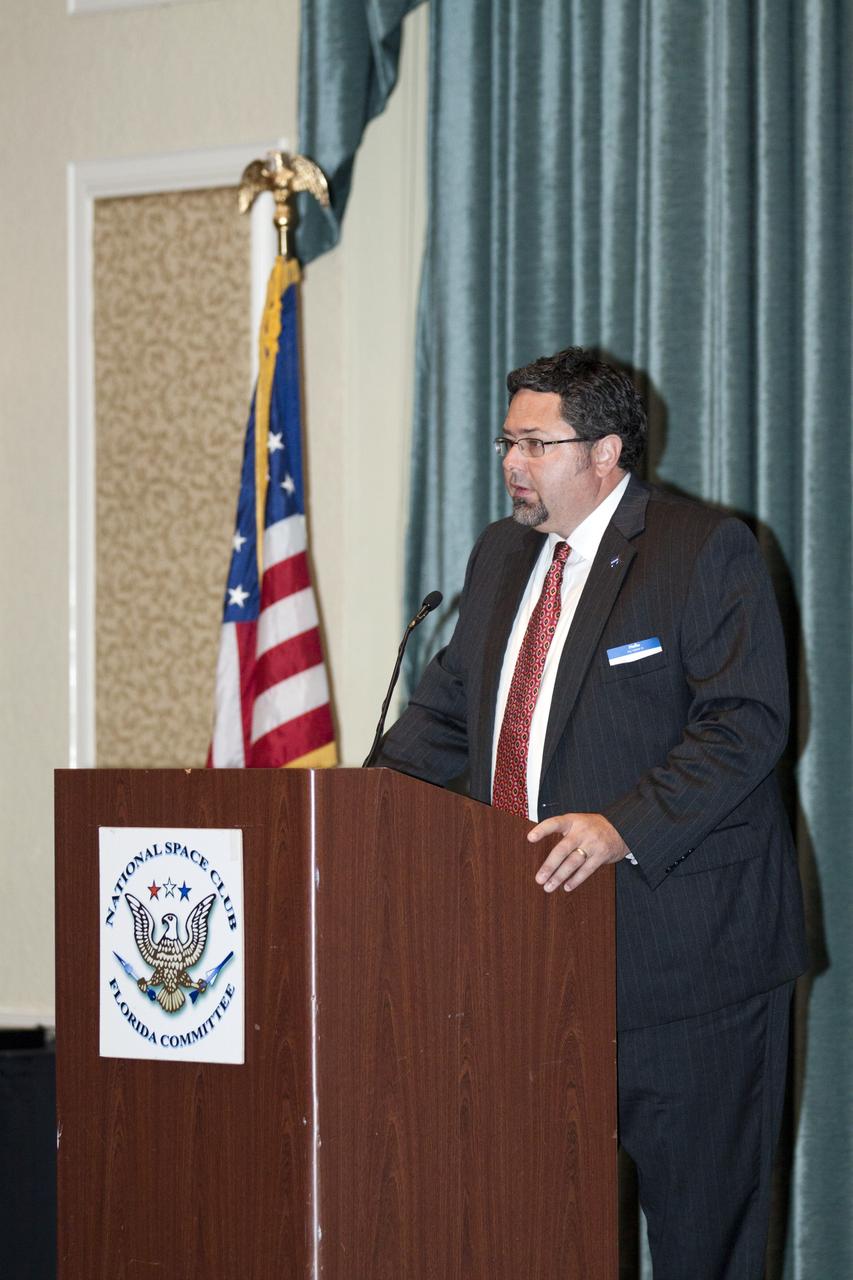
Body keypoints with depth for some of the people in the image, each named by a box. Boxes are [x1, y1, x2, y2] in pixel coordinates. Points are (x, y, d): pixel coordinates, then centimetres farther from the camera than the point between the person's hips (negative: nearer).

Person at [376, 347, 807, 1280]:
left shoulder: (706, 552, -7)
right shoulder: (501, 556, 16)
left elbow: (745, 723, -16)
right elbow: (448, 707, 21)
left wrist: (624, 828, -27)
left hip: (680, 939, -7)